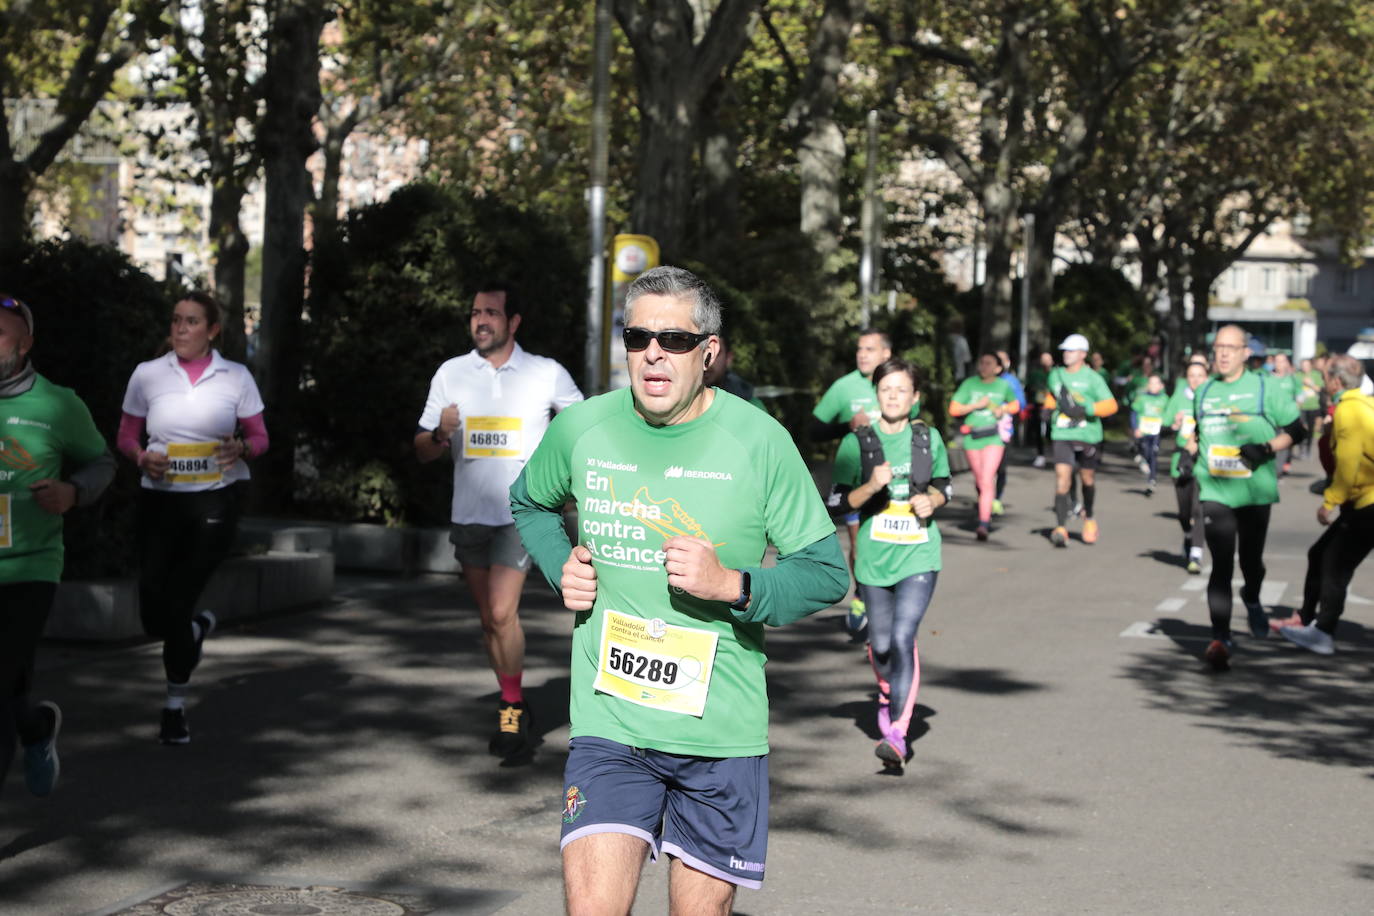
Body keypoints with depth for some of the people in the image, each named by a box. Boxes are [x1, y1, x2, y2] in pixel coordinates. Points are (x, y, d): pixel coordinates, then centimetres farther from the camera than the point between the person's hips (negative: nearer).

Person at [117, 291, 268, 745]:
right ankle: (198, 626, 37)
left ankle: (175, 708, 11)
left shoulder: (236, 376, 3)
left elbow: (260, 438, 8)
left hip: (216, 499, -2)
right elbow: (125, 437, 10)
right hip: (160, 499, 2)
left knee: (175, 604, -8)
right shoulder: (147, 374, 4)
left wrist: (242, 448, -15)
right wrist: (143, 458, -12)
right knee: (155, 616, -2)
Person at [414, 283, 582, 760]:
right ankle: (513, 707, 23)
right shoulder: (451, 373, 5)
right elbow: (422, 449, 6)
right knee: (489, 618, 10)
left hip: (521, 512, -4)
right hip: (468, 514, 4)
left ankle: (513, 709, -2)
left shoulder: (547, 374, -2)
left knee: (501, 612, -16)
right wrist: (441, 434, -15)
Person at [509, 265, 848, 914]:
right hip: (608, 723, 1)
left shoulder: (759, 441, -7)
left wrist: (732, 585, -19)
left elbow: (828, 573, -2)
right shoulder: (581, 429, 0)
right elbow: (529, 502, 23)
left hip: (723, 731, 0)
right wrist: (560, 566, 4)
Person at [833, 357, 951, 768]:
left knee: (903, 637, -15)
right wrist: (871, 486, -19)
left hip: (919, 555, -1)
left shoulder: (928, 439, 3)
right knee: (881, 643, 10)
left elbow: (944, 487, 16)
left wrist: (931, 500, -6)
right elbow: (839, 500, -2)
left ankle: (898, 734, -15)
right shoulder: (857, 443, -3)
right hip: (874, 557, 1)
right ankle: (888, 695, 45)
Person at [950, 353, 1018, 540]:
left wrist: (1004, 409, -1)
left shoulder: (1003, 386, 3)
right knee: (979, 481, 14)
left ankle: (983, 525, -21)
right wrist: (976, 405, -12)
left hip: (994, 438, -2)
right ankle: (987, 515, 37)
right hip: (972, 437, 2)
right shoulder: (970, 384, 0)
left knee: (987, 481, -15)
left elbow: (1015, 405, 20)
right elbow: (954, 409, -3)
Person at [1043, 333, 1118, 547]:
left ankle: (1089, 517, 40)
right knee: (1062, 477, -14)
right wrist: (1048, 408, 12)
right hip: (1063, 435, 2)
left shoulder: (1092, 378, -5)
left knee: (1088, 479, 12)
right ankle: (1060, 528, -19)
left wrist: (1087, 409, -24)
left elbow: (1111, 405, -12)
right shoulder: (1056, 375, 8)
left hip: (1088, 435, -2)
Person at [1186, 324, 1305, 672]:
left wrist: (1267, 449, -14)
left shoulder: (1264, 387, 0)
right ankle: (1220, 639, -12)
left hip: (1256, 490, -1)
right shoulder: (1204, 392, 10)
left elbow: (1296, 431, 2)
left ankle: (1252, 600, 48)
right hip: (1215, 490, 1)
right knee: (1221, 565, -11)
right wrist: (1189, 453, 9)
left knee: (1251, 559, 15)